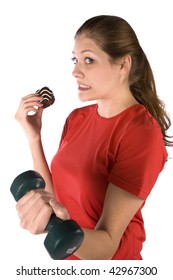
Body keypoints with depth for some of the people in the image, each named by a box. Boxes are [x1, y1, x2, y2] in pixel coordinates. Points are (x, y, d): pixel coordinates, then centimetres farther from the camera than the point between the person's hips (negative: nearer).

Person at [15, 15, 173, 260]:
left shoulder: (142, 133, -24)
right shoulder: (77, 118, -2)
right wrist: (34, 137, -11)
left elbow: (106, 246, -27)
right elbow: (54, 195, -4)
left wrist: (59, 225, -45)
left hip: (113, 259, -6)